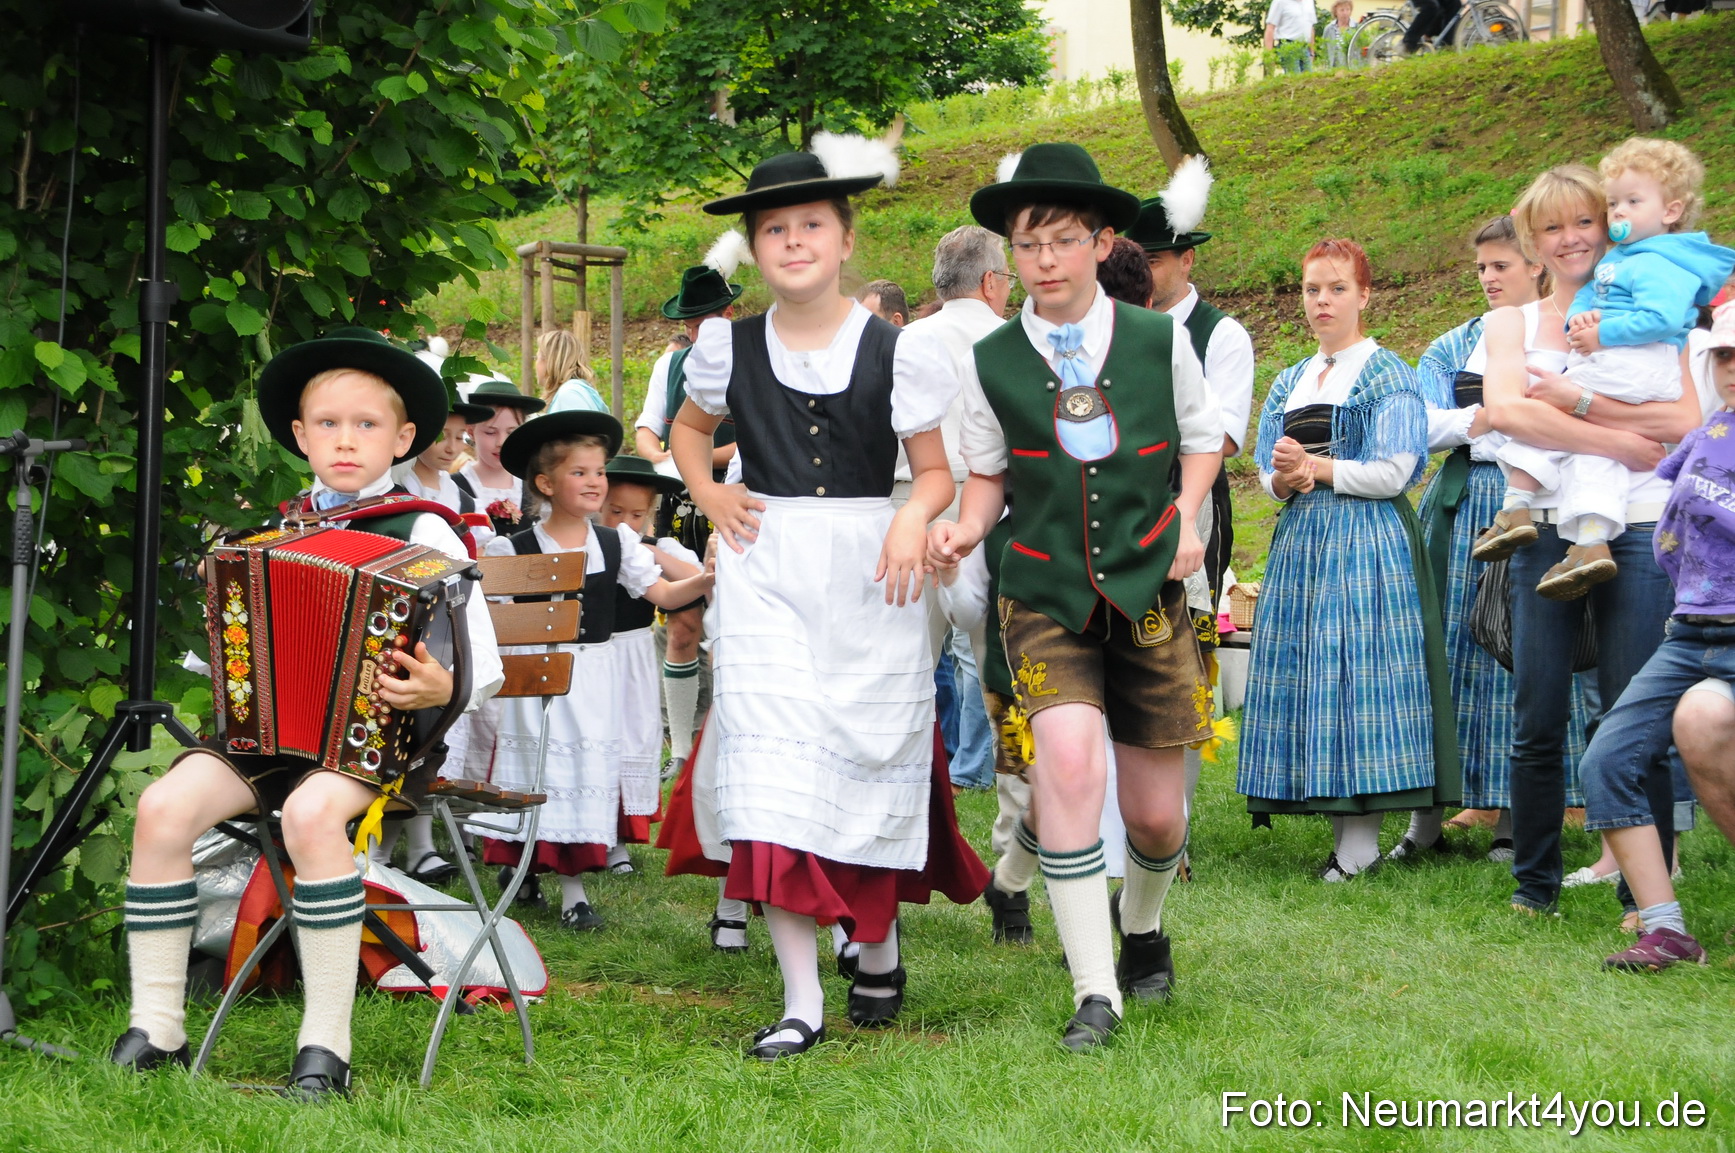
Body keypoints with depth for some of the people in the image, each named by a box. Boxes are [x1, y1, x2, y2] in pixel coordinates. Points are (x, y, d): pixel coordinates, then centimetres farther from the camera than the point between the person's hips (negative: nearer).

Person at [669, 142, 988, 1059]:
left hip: (869, 577, -1)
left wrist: (915, 517, -17)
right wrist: (710, 497, 7)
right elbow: (689, 429, 25)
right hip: (765, 574, 1)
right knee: (772, 774, -8)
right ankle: (801, 1001, -5)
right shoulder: (729, 347, 6)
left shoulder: (899, 352, -2)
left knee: (871, 761, 6)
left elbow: (935, 469, 4)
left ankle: (879, 948, 34)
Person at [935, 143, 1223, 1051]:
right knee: (1069, 761, -26)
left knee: (1155, 811, 6)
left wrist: (1187, 520, -1)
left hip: (1147, 591, 1)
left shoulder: (1159, 341, -1)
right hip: (1044, 596, -1)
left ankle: (1143, 927, 43)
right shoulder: (991, 364, -2)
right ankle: (1094, 991, -18)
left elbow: (1201, 438, 15)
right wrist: (967, 526, -9)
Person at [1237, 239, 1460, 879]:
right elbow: (1267, 469, 17)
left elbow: (1393, 471, -10)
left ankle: (1362, 838, -9)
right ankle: (1340, 823, 6)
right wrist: (1284, 480, -6)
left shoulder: (1387, 375, -2)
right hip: (1301, 541, 7)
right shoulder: (1290, 382, 18)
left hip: (1366, 539, -7)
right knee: (1303, 672, 2)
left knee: (1356, 669, -11)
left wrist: (1316, 468, -8)